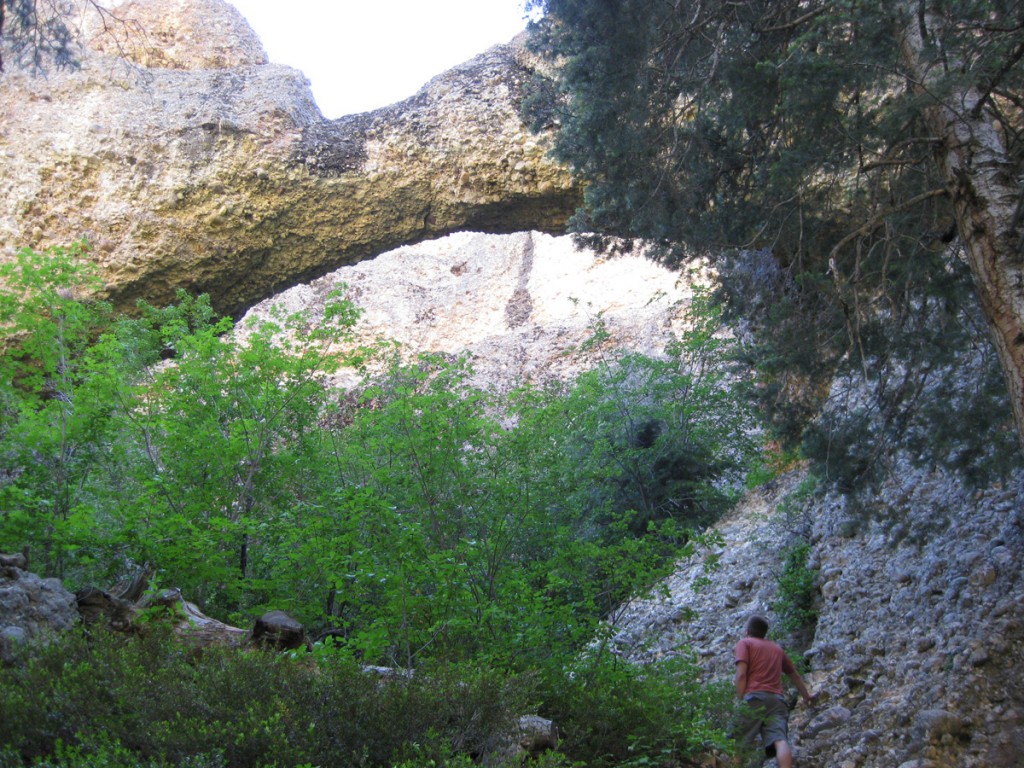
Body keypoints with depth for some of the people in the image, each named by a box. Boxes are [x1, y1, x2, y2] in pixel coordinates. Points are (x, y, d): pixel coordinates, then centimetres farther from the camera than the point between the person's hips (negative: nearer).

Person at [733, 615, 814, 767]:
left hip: (754, 698, -4)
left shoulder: (745, 643, 14)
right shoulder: (777, 649, 30)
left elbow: (741, 675, -2)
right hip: (777, 700, 4)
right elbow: (794, 674, 43)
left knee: (739, 743, -3)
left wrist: (740, 701, -5)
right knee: (780, 741, -15)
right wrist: (806, 695, 57)